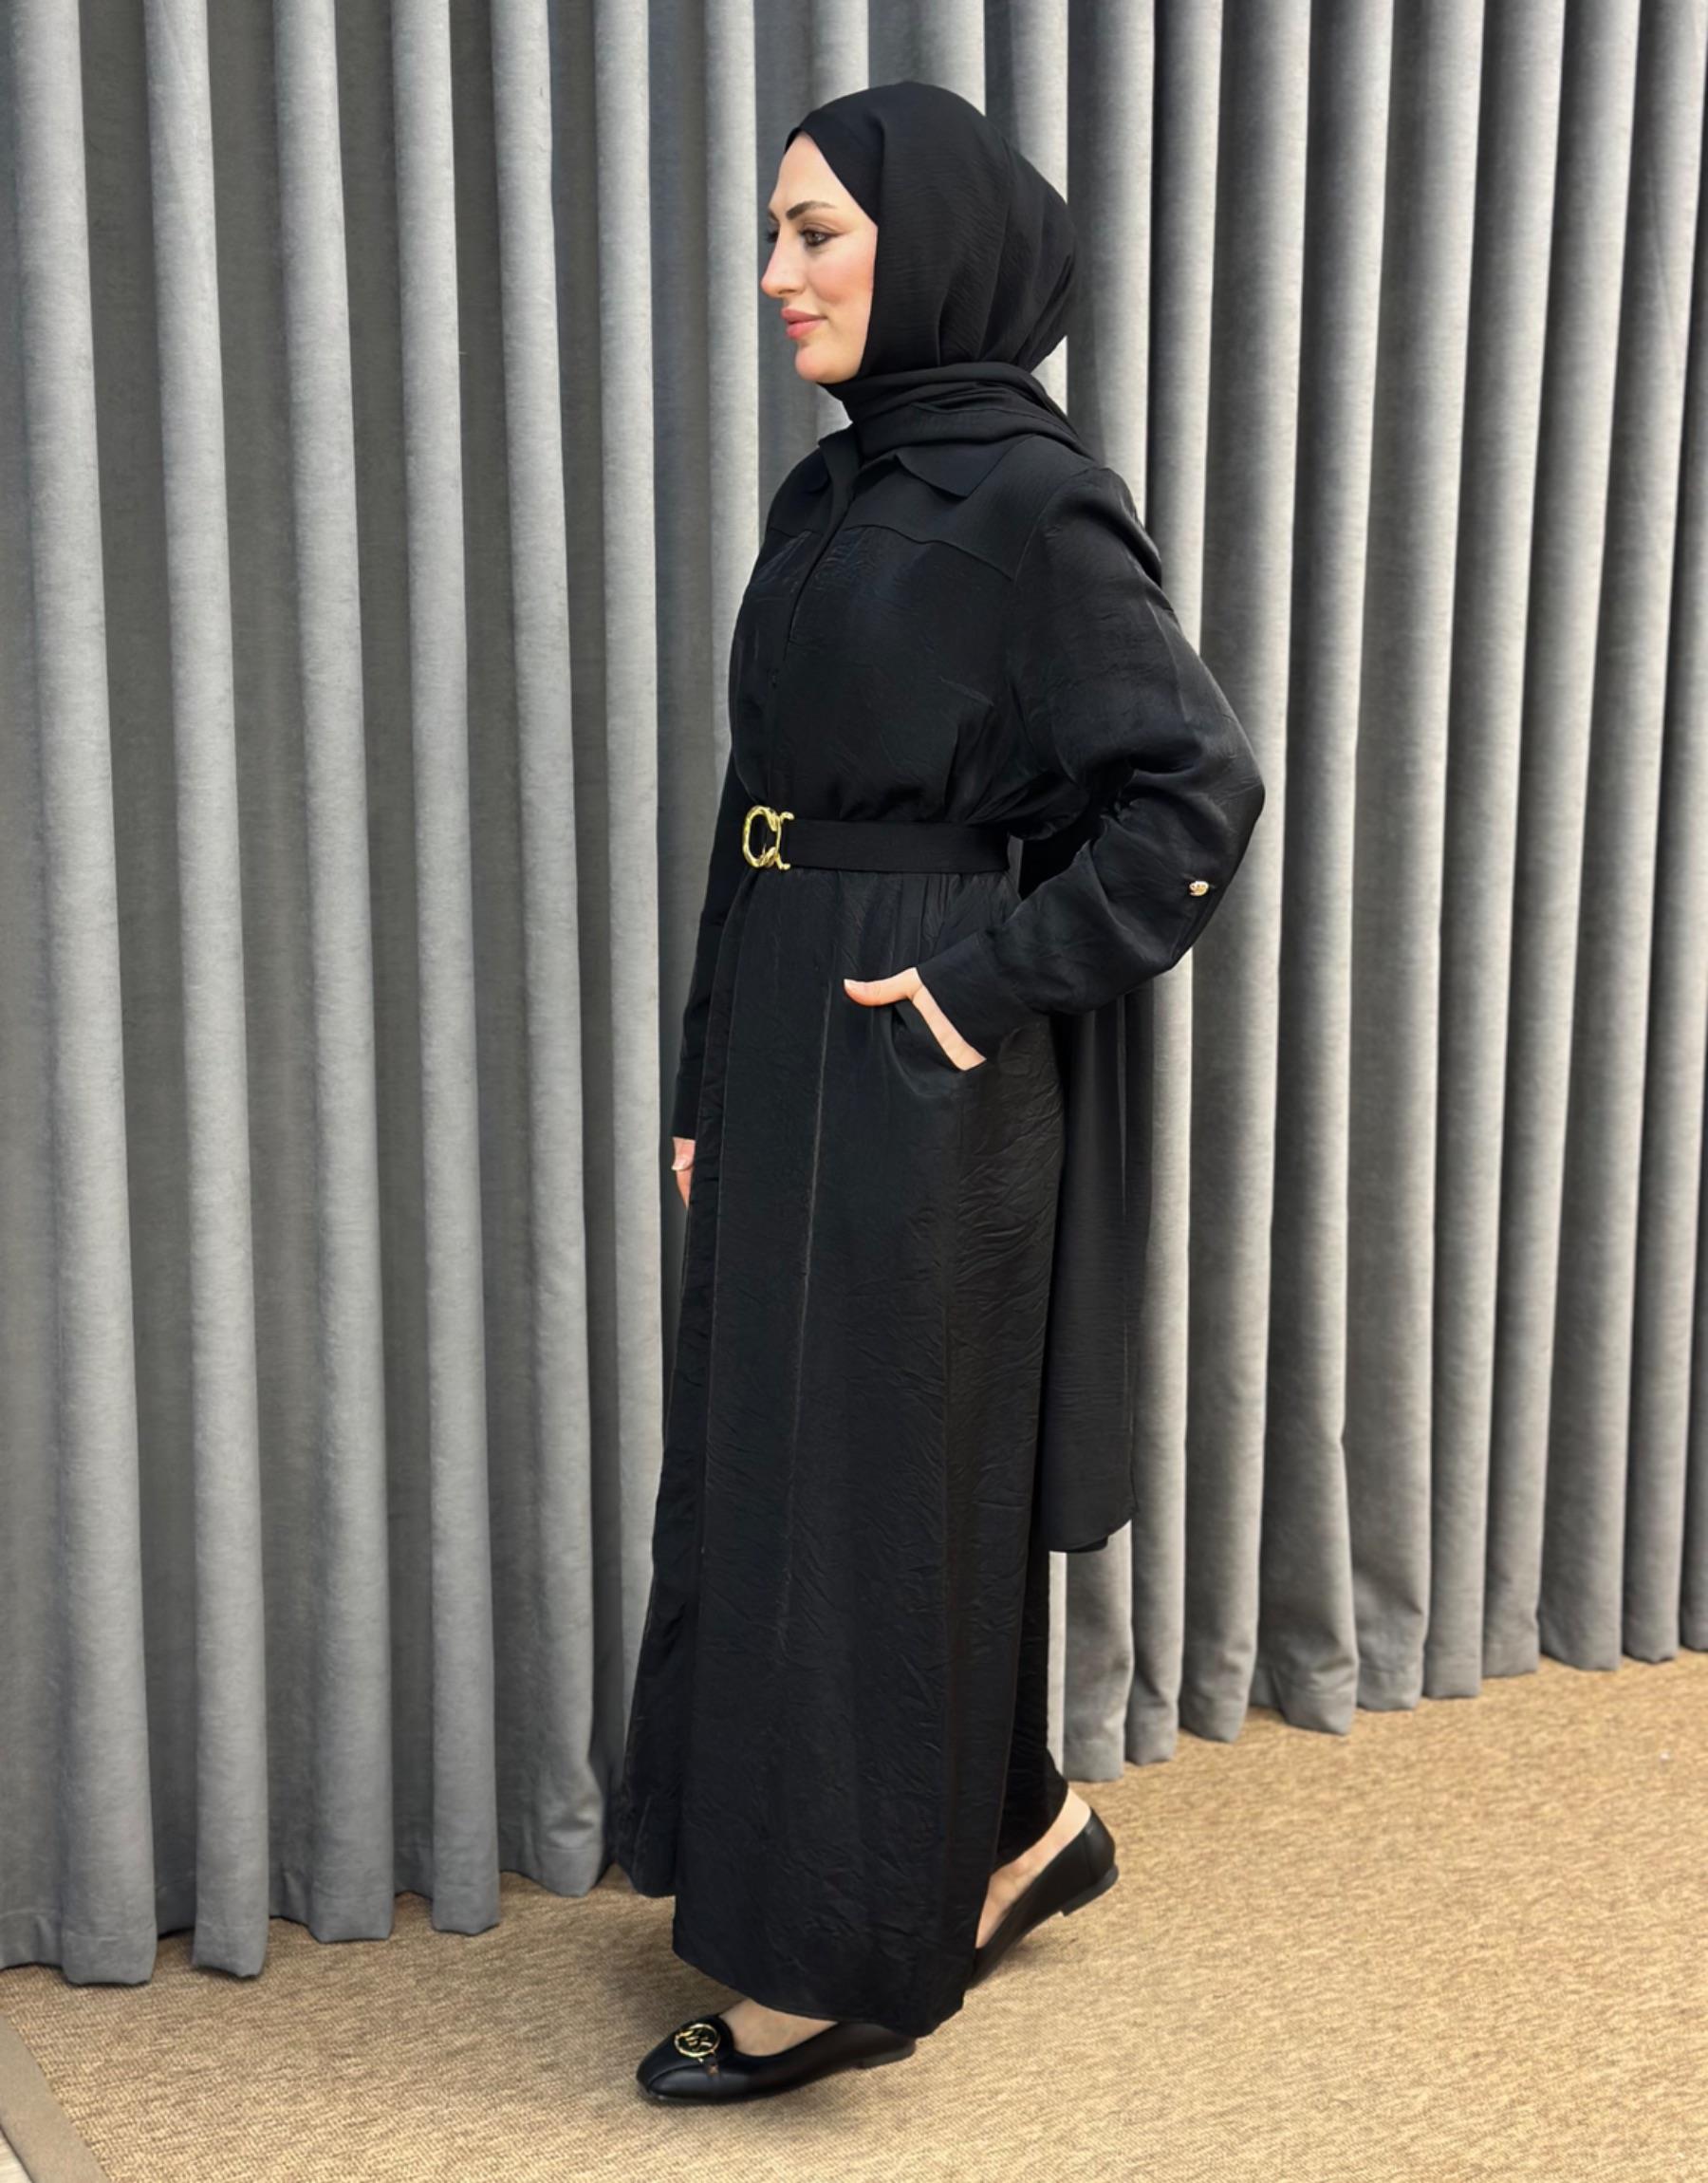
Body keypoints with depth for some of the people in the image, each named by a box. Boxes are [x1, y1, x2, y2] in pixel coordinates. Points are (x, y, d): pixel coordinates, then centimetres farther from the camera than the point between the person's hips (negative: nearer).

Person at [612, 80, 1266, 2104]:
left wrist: (996, 976, -17)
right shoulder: (827, 495, 11)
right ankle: (1011, 1827, 32)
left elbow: (1196, 788, -15)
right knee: (767, 1457, 15)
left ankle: (842, 1960, 17)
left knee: (867, 1485, 1)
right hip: (778, 1046, 9)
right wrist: (707, 1086, 13)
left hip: (917, 1078, -9)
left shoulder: (1031, 504, -13)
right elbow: (760, 810, 13)